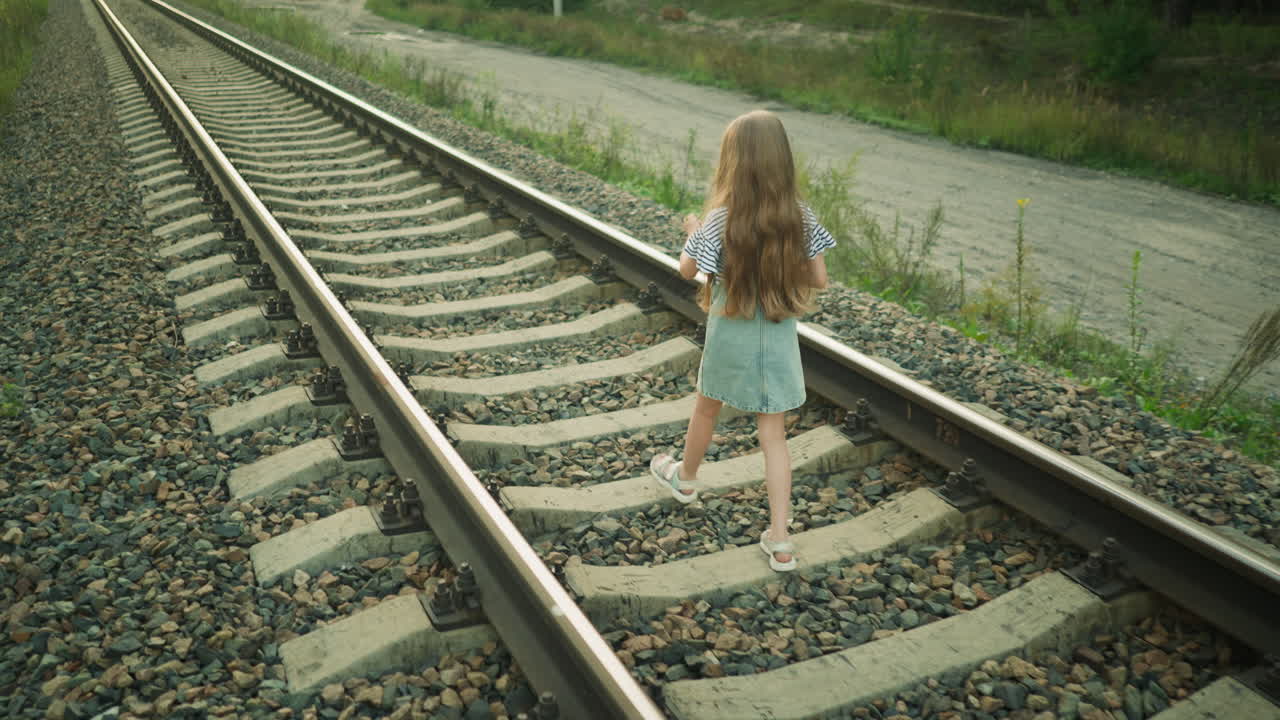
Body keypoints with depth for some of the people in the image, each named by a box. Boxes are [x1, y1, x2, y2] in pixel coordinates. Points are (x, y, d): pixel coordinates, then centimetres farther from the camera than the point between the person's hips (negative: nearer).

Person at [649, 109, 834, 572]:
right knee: (773, 433, 9)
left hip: (731, 335, -2)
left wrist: (693, 233, 13)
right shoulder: (799, 216, -9)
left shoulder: (721, 218, -18)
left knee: (706, 410, 24)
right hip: (778, 338, 2)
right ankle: (779, 541, 9)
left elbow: (687, 271, -5)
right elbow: (818, 280, -3)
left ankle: (685, 478, 50)